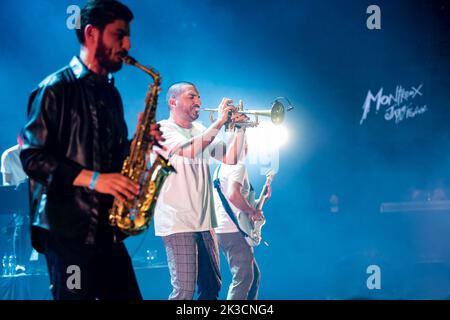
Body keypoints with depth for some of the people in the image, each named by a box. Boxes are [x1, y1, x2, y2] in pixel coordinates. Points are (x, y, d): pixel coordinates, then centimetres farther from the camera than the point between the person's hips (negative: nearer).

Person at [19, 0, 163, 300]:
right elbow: (32, 157, -13)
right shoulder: (56, 88, -6)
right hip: (66, 228, -7)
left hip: (108, 228, 7)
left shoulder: (111, 93, 18)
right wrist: (92, 178, -20)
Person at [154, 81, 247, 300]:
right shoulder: (162, 129, -5)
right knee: (184, 291, -14)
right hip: (177, 222, -8)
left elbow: (230, 159, 14)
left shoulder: (201, 131, 18)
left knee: (212, 287, 11)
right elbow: (189, 150, -24)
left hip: (204, 222, 8)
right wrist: (220, 122, -19)